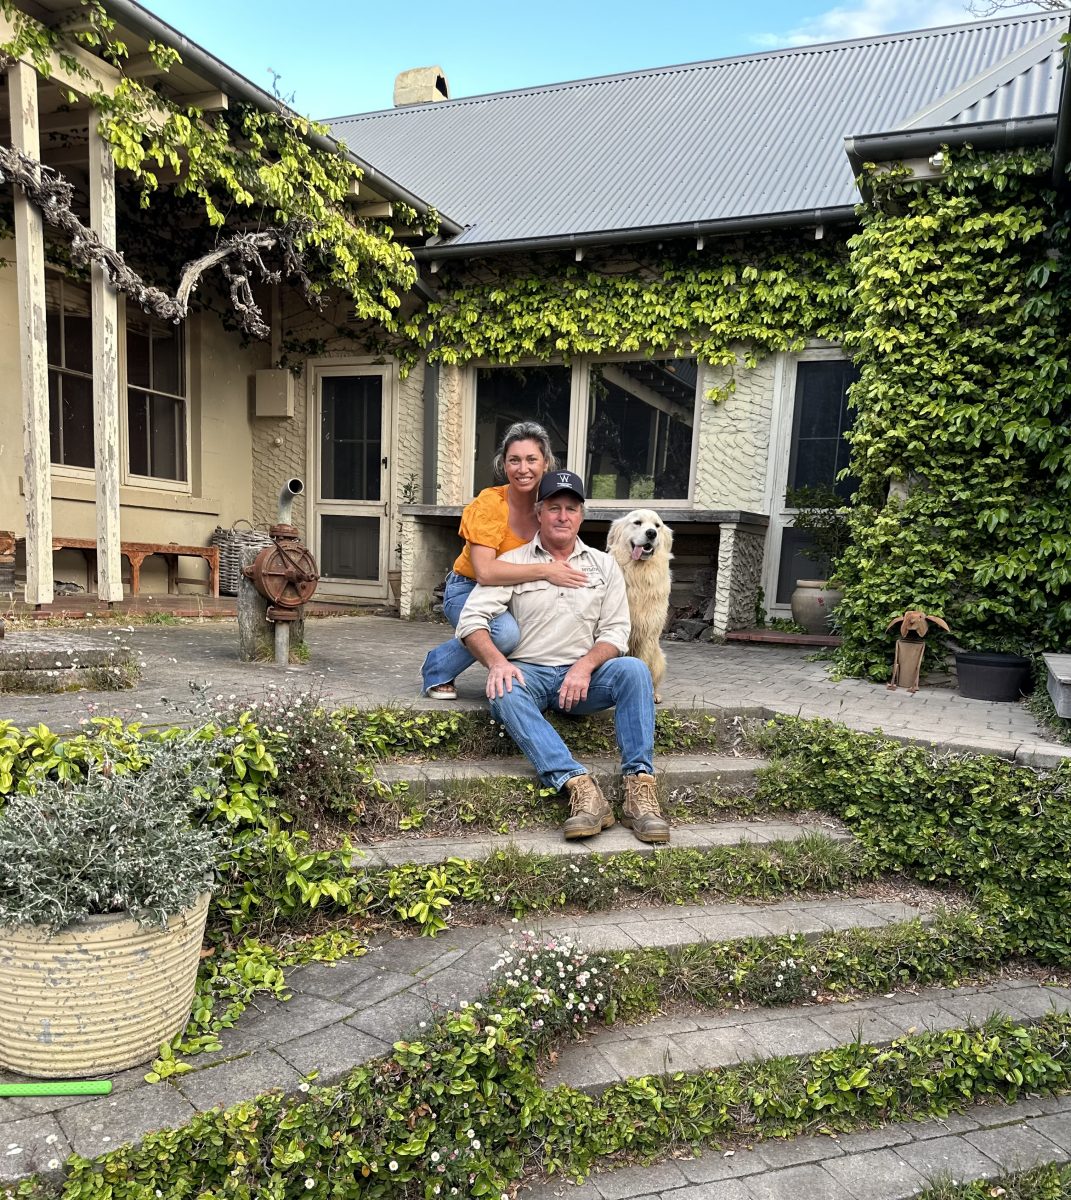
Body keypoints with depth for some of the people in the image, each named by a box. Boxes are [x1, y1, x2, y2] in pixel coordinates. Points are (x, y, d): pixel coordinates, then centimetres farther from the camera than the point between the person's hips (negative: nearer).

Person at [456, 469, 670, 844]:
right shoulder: (512, 562, 5)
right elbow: (471, 619, -4)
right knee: (505, 694, -35)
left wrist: (586, 665, -15)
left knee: (633, 669, -28)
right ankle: (579, 786, -45)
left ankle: (639, 786, -32)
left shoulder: (604, 565, 12)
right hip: (528, 673, -1)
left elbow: (615, 631, 5)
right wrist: (497, 662, -24)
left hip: (583, 674, 2)